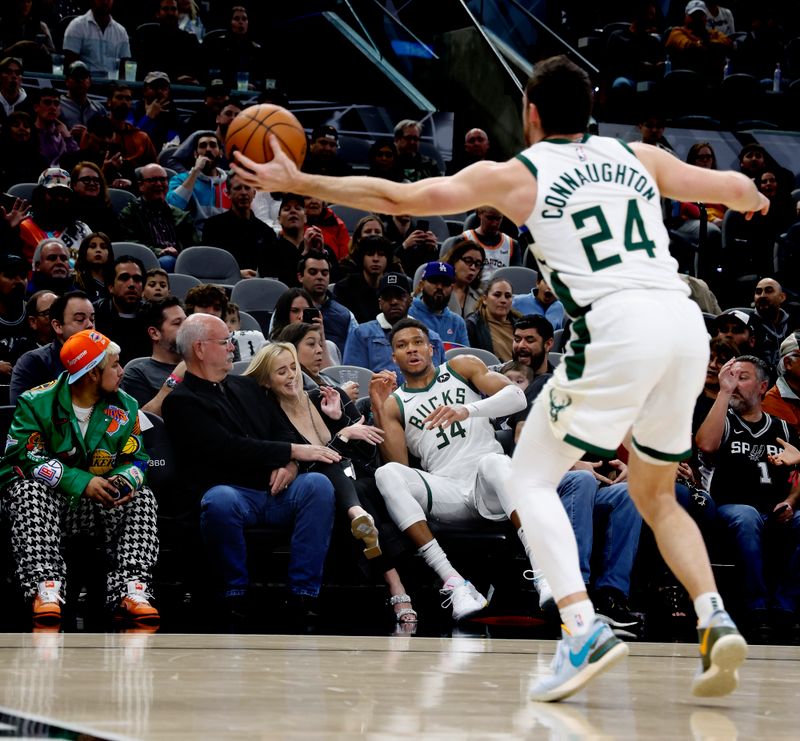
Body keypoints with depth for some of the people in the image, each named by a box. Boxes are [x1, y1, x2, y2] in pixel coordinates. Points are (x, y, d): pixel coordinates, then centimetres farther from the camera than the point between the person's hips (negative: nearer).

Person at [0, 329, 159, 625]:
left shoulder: (125, 408, 5)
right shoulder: (38, 403, -8)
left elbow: (135, 460, 5)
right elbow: (28, 456, -17)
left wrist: (125, 481, -22)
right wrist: (82, 482, -27)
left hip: (99, 504, 4)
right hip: (48, 498, -4)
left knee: (141, 498, -21)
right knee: (30, 490, -36)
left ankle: (129, 592, -34)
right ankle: (44, 588, -46)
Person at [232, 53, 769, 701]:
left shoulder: (516, 175, 9)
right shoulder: (638, 157, 22)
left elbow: (398, 198, 9)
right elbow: (730, 187, 35)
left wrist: (297, 183, 18)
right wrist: (755, 197, 60)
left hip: (616, 329, -6)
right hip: (686, 321, 6)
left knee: (532, 482, 6)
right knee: (654, 495, 21)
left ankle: (583, 630, -14)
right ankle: (716, 621, 0)